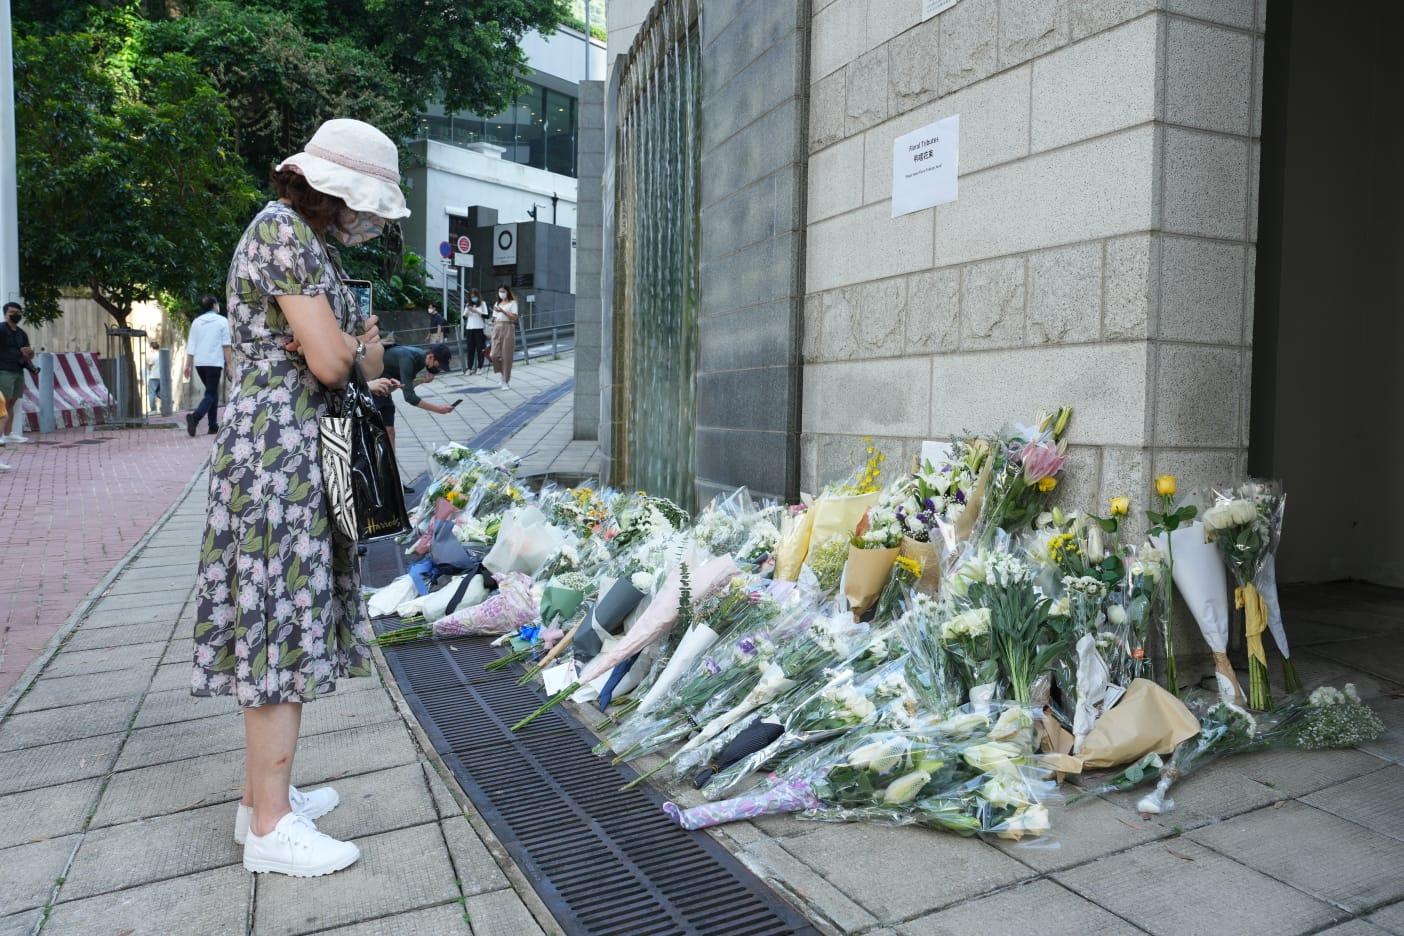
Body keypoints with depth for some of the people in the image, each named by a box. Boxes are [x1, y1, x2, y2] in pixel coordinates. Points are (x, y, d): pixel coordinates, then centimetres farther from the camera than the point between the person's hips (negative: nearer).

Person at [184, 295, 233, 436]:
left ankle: (213, 426, 14)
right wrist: (229, 365, -3)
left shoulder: (196, 322, 12)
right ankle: (195, 416, -31)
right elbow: (226, 346, -5)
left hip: (199, 363, 5)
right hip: (214, 362, -5)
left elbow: (191, 345, 7)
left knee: (213, 392, 17)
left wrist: (187, 365, 8)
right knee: (211, 394, -5)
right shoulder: (222, 321, -1)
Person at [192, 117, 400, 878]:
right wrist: (360, 349, 3)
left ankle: (263, 794, 24)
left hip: (301, 454, 10)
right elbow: (332, 363, -19)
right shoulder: (283, 230, -13)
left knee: (287, 618, 13)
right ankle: (271, 827, 5)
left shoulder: (309, 238, 18)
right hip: (280, 449, -10)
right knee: (280, 622, -5)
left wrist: (353, 346, -6)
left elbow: (366, 356, 16)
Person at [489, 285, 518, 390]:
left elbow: (514, 317, -10)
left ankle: (507, 381, 4)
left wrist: (503, 311, -21)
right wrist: (493, 332, 12)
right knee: (495, 355, -8)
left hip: (508, 329, -4)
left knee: (506, 356, -4)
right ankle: (501, 377, 11)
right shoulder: (497, 303, 19)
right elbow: (494, 319, 19)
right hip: (497, 329, 4)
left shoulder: (512, 303, 3)